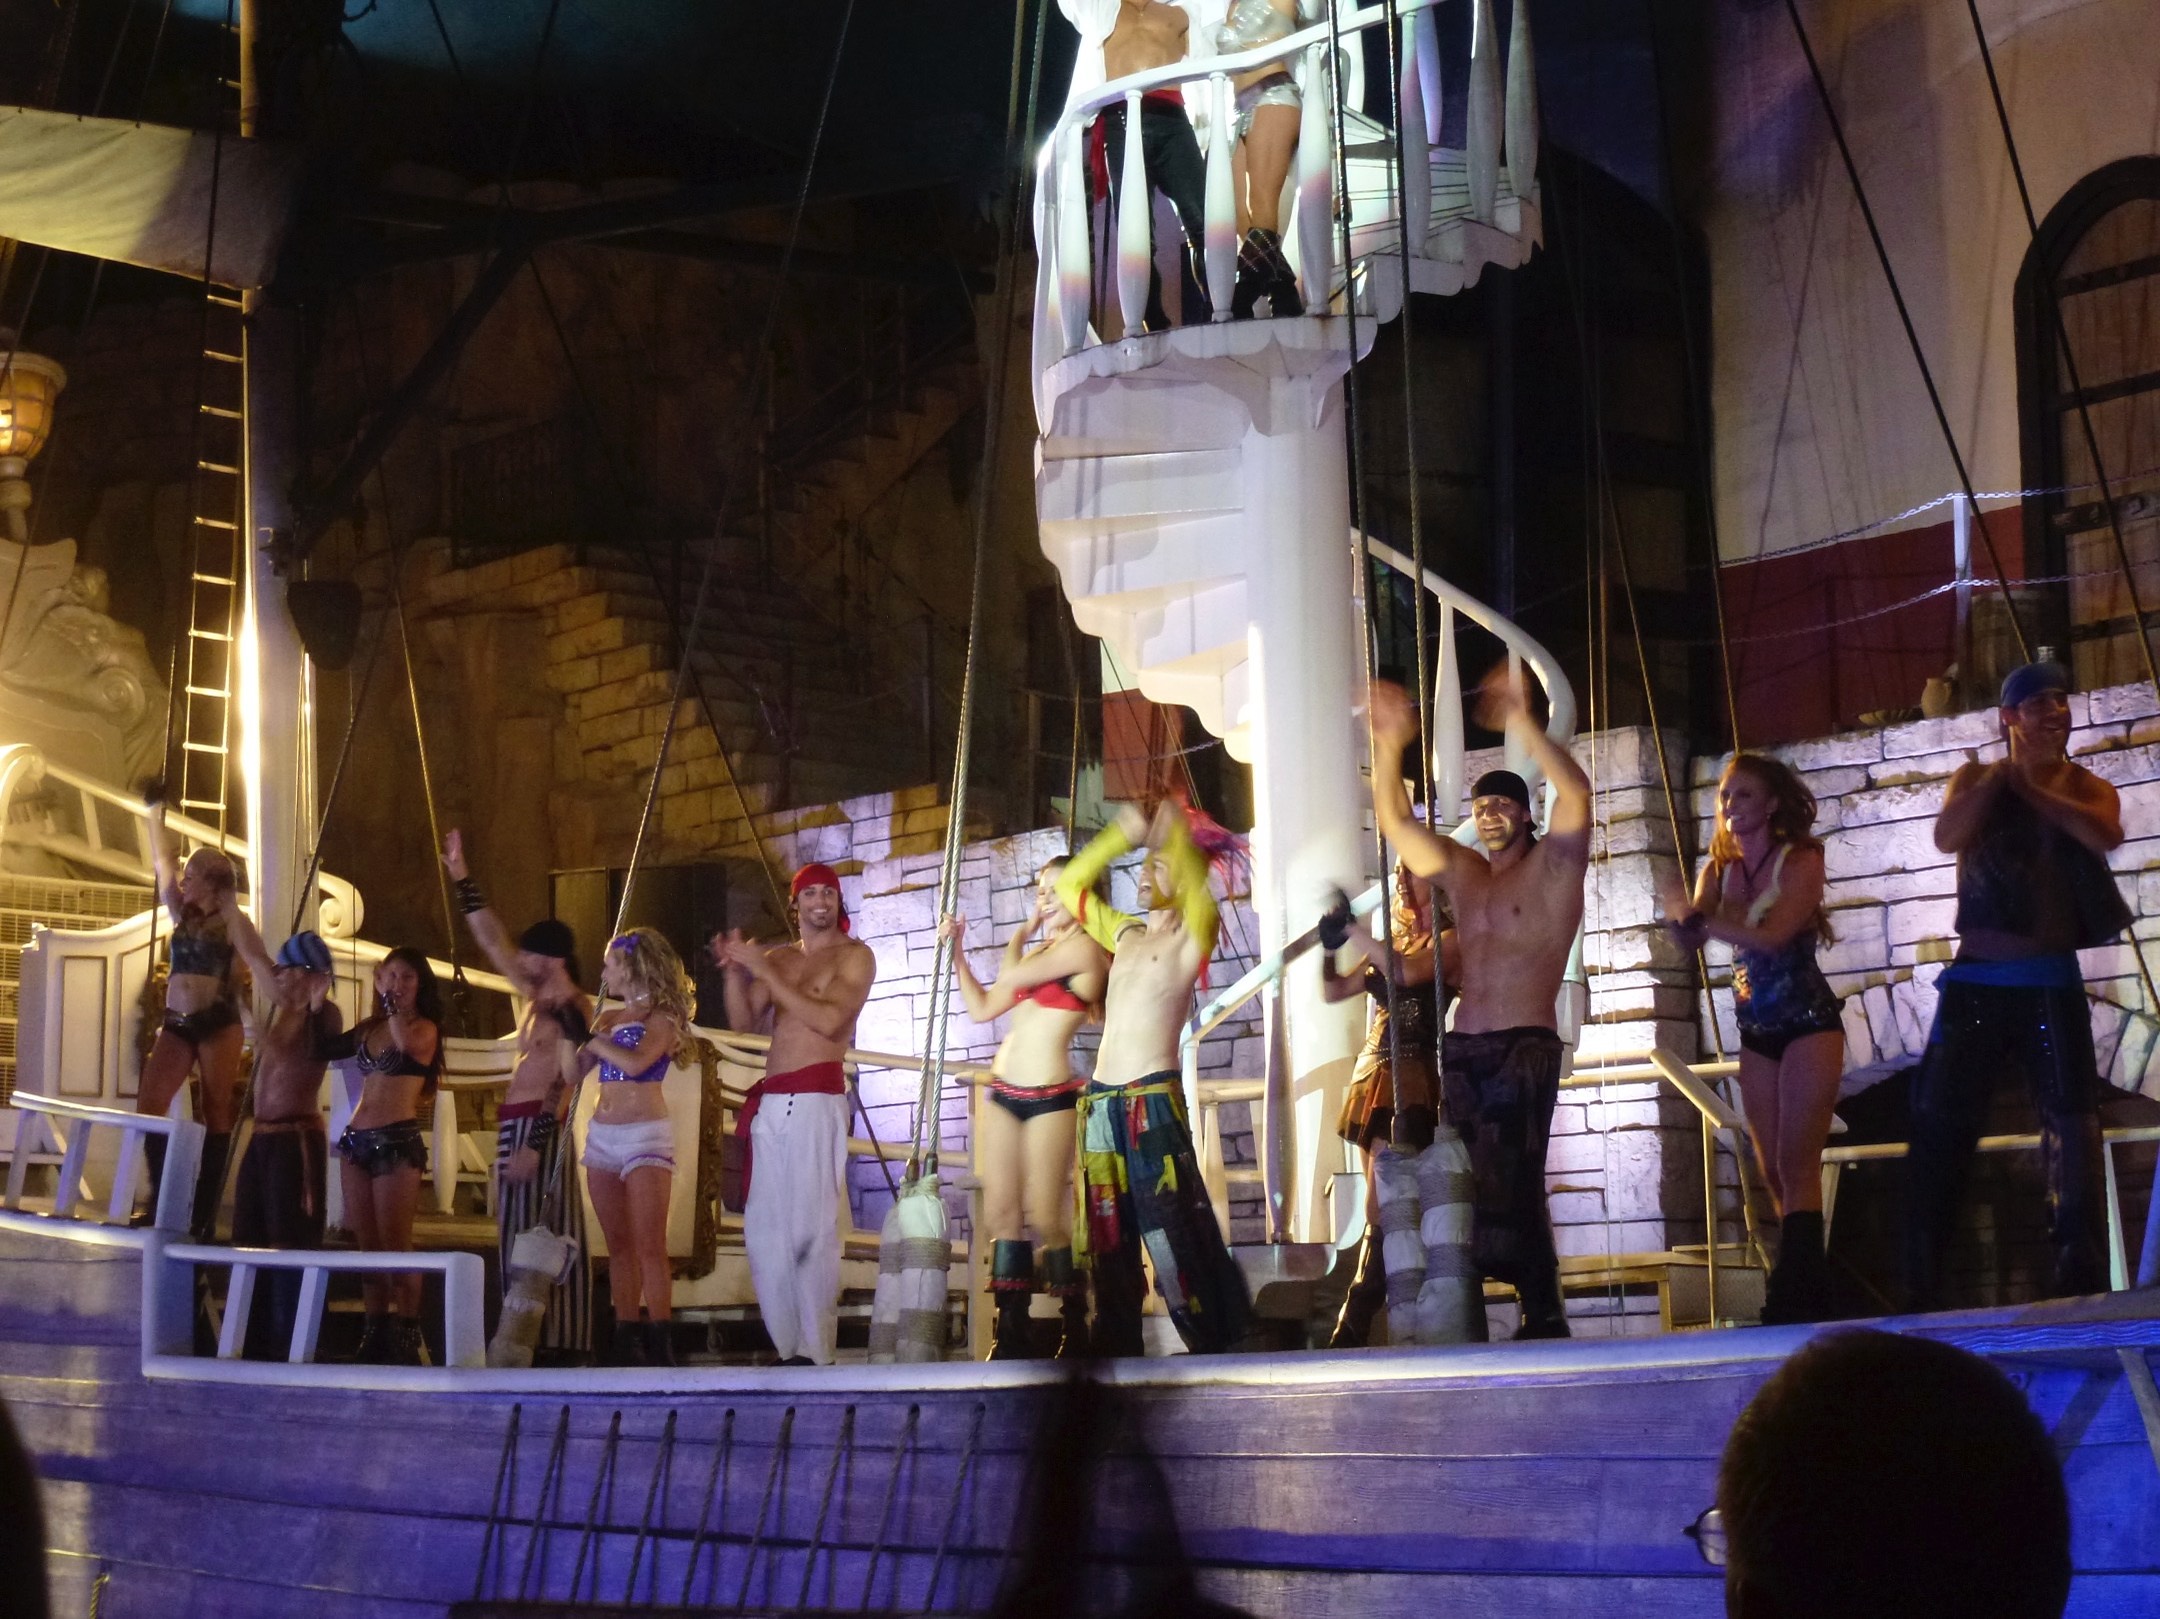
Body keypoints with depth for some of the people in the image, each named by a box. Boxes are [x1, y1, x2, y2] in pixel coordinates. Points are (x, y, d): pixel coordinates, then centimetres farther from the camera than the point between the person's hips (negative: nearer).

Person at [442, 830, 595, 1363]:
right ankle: (532, 1340, 6)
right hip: (519, 1124, 9)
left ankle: (559, 1344, -16)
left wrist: (535, 1145, -23)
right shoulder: (538, 998, 16)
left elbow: (563, 1082, -17)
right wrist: (460, 875, 22)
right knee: (520, 1236, 6)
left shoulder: (572, 1007, -10)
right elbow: (493, 942, 22)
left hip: (542, 1126, -9)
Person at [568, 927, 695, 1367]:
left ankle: (659, 1346, -13)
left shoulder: (662, 1018, -3)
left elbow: (636, 1062, -19)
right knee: (619, 1246, 6)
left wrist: (596, 1042, -8)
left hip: (645, 1135, -7)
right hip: (602, 1135, 7)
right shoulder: (609, 1018, 15)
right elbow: (575, 1070, 11)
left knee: (649, 1246, -11)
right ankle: (626, 1343, 8)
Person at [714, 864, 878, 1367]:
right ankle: (788, 1345, 8)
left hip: (817, 1099, -6)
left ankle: (815, 1351, -12)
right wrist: (735, 969, -5)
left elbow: (830, 1019, -13)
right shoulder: (777, 958, 20)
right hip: (769, 1101, 6)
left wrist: (763, 972, -11)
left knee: (812, 1229, -11)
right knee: (764, 1228, 3)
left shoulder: (854, 956, 2)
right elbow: (743, 1021, 11)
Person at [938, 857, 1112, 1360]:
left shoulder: (1082, 947, -8)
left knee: (1046, 1219, -8)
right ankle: (1011, 1334, 5)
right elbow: (982, 1008, 19)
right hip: (1004, 1092, 8)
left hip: (1048, 1096, -8)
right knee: (1001, 1214, 3)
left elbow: (1010, 976, -16)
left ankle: (1076, 1333, 2)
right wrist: (958, 954, 12)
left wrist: (1022, 933, 3)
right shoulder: (1040, 954, 18)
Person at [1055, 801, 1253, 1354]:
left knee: (1172, 1226, -13)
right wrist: (1123, 834, 19)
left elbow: (1198, 892, -20)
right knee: (1109, 1235, 6)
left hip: (1153, 1096, -7)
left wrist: (1175, 834, -14)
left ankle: (1217, 1340, -11)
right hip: (1100, 1100, 7)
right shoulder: (1125, 933, 21)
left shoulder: (1190, 935, 3)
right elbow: (1069, 884, 28)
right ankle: (1118, 1345, 10)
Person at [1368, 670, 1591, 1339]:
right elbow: (1394, 819, 17)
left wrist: (1521, 726, -23)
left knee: (1511, 1183, -14)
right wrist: (1389, 746, 3)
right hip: (1462, 1050, 6)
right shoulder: (1462, 873, 18)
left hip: (1526, 1049, -6)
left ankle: (1543, 1311, -11)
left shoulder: (1553, 866, 3)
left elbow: (1576, 792, -14)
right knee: (1473, 1184, 0)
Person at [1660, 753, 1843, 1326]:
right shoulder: (1719, 870, 8)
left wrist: (1696, 915, -23)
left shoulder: (1800, 860, -9)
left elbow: (1772, 933, -23)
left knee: (1796, 1164, -13)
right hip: (1757, 1032, 6)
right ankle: (1806, 1294, 10)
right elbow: (1690, 941, -6)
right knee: (1774, 1172, 5)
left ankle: (1797, 1297, -18)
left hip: (1809, 1023, -6)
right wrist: (1683, 916, -28)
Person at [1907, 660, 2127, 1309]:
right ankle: (1920, 1282, 4)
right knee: (1940, 1120, -1)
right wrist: (2003, 772, -11)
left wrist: (2036, 788, -12)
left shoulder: (2087, 787, 5)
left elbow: (2106, 834, -18)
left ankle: (2082, 1276, 1)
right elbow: (1947, 836, -14)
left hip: (2052, 982, 0)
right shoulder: (1977, 778, 6)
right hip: (1978, 980, 0)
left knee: (2073, 1121, -3)